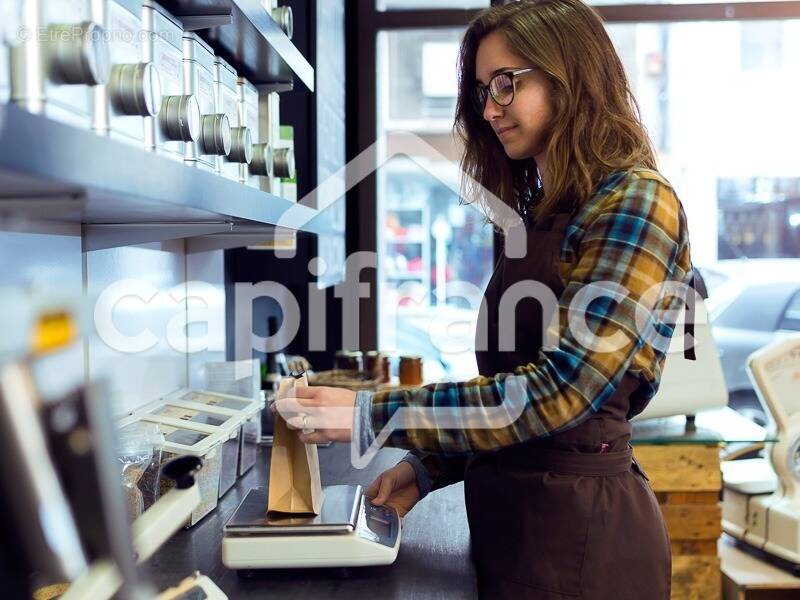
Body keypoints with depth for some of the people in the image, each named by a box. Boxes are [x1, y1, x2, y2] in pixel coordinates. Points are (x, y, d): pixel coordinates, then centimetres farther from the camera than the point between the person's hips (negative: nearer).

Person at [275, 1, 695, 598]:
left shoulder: (635, 203, -14)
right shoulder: (540, 212, 10)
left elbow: (561, 390, -23)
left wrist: (371, 417, -22)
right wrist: (430, 463, 3)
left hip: (576, 524, -7)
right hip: (511, 510, 7)